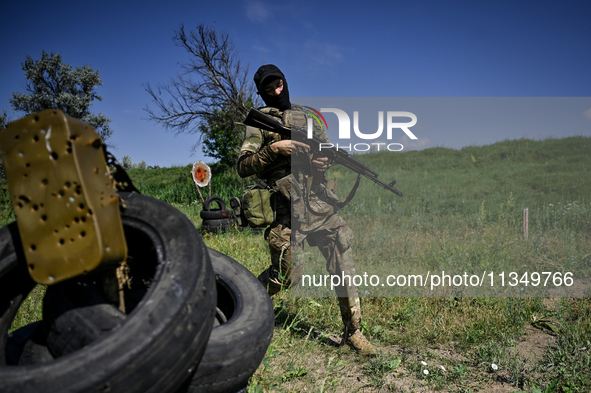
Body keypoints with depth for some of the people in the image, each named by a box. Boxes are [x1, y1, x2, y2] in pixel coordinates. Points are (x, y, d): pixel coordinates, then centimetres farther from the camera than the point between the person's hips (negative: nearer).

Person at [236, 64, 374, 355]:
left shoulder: (306, 115, 18)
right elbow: (243, 167, -4)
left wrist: (325, 160, 0)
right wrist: (274, 148, -17)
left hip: (320, 203, 5)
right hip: (287, 209, -4)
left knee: (343, 263, 2)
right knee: (286, 274, -1)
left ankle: (352, 331, 17)